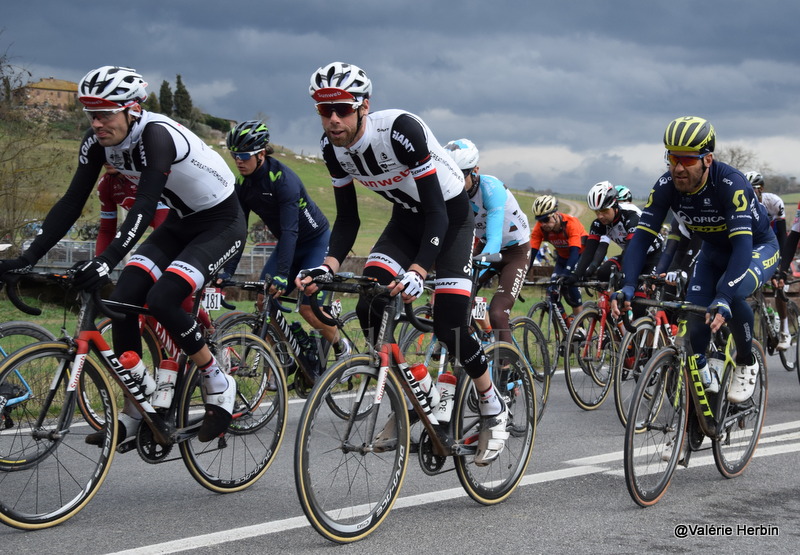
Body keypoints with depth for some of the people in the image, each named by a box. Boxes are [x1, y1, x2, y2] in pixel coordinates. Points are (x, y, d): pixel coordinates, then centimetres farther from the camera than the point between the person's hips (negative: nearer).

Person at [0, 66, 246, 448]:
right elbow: (71, 203, -8)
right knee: (122, 300, -9)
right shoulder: (98, 143, -9)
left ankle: (218, 384, -3)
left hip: (221, 221, -7)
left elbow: (145, 206, -40)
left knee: (161, 299, -25)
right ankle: (132, 417, 1)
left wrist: (107, 260, -51)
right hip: (179, 223, 8)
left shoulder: (156, 135, -30)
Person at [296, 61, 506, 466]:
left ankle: (493, 408, 10)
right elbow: (347, 219, -6)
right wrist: (328, 266, -24)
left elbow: (437, 211, -34)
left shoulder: (399, 129, -33)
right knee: (368, 309, -13)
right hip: (406, 218, 6)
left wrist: (417, 272, -47)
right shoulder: (333, 149, -14)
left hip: (450, 215, -6)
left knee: (448, 326, -15)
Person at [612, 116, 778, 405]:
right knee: (695, 322, -12)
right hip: (714, 251, 5)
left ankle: (747, 363, -8)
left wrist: (723, 298, -56)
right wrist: (628, 285, -39)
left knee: (732, 294, -33)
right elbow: (642, 236, -23)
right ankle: (702, 376, 17)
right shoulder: (665, 186, -22)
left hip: (757, 247, -5)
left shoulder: (731, 183, -36)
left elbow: (742, 243, -43)